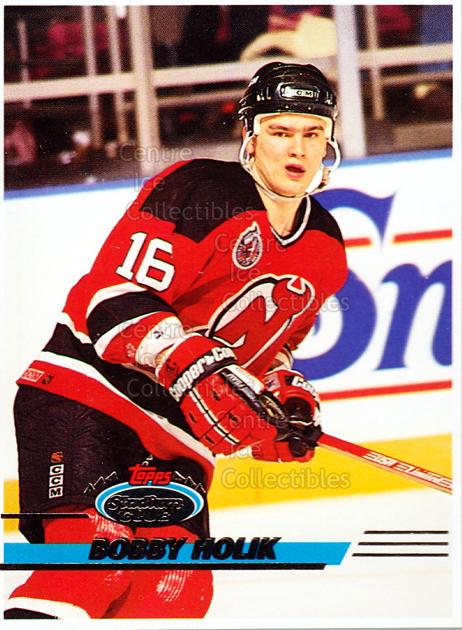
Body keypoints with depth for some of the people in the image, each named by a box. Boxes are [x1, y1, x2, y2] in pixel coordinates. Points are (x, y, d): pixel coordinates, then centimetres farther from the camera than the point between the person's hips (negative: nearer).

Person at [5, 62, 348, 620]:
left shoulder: (326, 251, 12)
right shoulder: (199, 192, -12)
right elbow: (113, 294, -20)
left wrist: (287, 401, 4)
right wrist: (198, 369, -31)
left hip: (178, 437, 7)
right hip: (87, 393, -7)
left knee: (177, 593, -7)